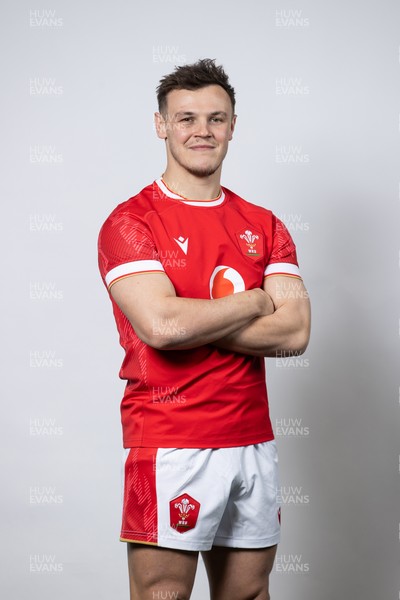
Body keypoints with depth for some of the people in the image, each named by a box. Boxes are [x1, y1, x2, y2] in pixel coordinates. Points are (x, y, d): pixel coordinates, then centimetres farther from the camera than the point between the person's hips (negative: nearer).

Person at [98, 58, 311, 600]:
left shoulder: (264, 226, 10)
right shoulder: (131, 221, -5)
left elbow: (295, 332, -3)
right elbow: (159, 324, -21)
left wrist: (194, 321, -14)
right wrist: (255, 301, -7)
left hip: (254, 441, 5)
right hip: (170, 446, -5)